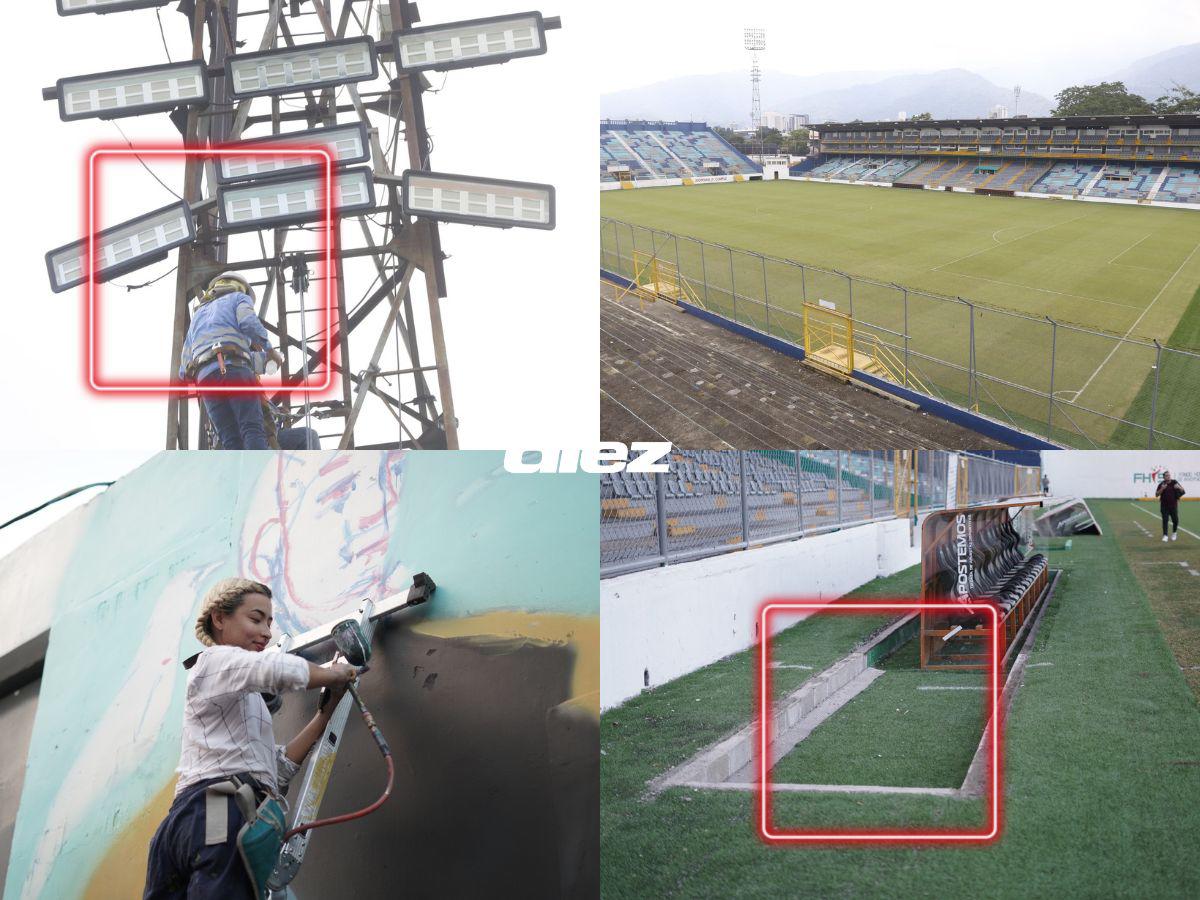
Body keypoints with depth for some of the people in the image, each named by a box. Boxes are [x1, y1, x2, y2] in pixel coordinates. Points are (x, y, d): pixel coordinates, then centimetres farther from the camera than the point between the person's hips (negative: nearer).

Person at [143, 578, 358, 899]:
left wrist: (327, 710, 22)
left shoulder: (240, 695, 34)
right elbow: (284, 669, -16)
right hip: (226, 812, -9)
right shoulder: (216, 659, 6)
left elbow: (279, 768, 26)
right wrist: (336, 674, 3)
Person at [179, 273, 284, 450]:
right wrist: (270, 349, 7)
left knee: (231, 441, -6)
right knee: (253, 430, -17)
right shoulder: (239, 298, 23)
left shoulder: (197, 316, 38)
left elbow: (184, 372, 31)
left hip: (205, 378, 5)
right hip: (234, 369, -4)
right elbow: (248, 323, -4)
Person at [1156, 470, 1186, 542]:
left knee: (1175, 520, 4)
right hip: (1164, 506, -1)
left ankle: (1174, 533, 28)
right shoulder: (1161, 484, -4)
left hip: (1173, 506, 1)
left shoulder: (1174, 482, 0)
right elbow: (1156, 494, -7)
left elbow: (1183, 491, 1)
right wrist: (1162, 489, -23)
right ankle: (1165, 535, 0)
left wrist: (1179, 487, -21)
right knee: (1165, 520, -4)